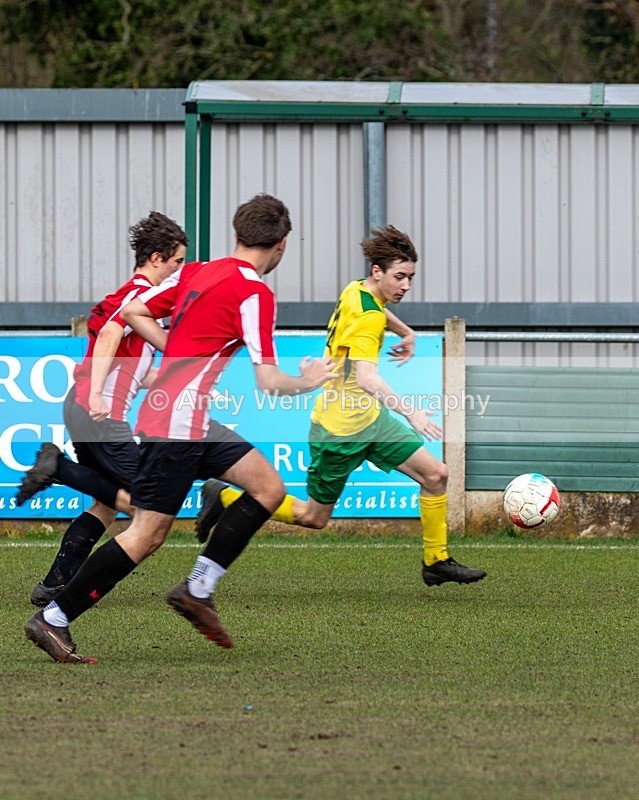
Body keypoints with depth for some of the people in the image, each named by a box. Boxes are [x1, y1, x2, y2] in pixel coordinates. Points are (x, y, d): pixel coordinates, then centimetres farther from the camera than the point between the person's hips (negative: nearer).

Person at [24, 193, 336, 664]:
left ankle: (198, 589, 7)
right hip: (179, 423, -9)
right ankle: (53, 619, -2)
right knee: (147, 534, -7)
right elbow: (268, 382, -15)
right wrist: (308, 382, 4)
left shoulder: (195, 272, 10)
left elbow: (133, 314, 13)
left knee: (269, 487, 9)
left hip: (197, 423, 9)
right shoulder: (255, 292, -13)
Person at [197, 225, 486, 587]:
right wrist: (411, 411, -49)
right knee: (314, 517, 6)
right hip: (340, 429, -9)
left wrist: (405, 332, 29)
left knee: (436, 474, -2)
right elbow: (366, 378, -40)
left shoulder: (356, 290, 3)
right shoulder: (367, 318, -25)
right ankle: (225, 498, 23)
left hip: (368, 418, 9)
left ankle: (437, 562, 9)